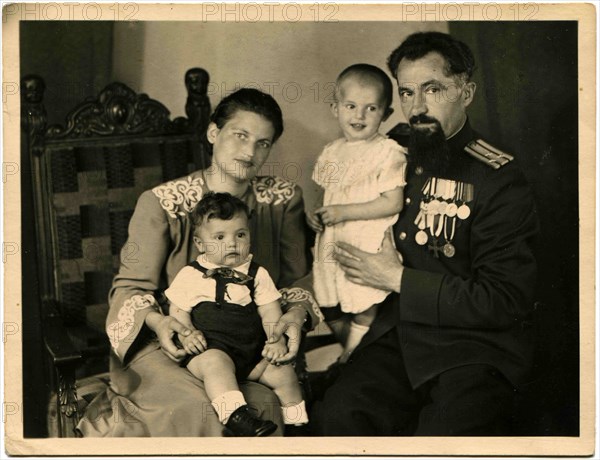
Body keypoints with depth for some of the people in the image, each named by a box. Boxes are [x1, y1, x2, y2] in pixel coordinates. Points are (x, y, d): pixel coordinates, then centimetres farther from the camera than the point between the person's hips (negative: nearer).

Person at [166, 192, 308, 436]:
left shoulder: (257, 274, 13)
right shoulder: (190, 275, 7)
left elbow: (270, 312, 10)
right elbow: (178, 311, 6)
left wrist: (277, 340, -7)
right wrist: (186, 335, -13)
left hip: (254, 352, 4)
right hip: (210, 350, -4)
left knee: (283, 371, -13)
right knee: (215, 362, -35)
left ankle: (297, 423, 4)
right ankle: (235, 417, -48)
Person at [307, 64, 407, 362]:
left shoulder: (389, 152, -12)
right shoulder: (331, 152, 8)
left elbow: (393, 203, -18)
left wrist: (344, 212, -21)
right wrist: (315, 213, 0)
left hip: (368, 248, -7)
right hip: (331, 244, 7)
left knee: (364, 313, 0)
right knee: (329, 308, 18)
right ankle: (352, 352, 41)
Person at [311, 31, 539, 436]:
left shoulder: (499, 180, -7)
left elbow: (506, 300, -13)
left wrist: (399, 279, -11)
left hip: (476, 346, -4)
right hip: (397, 334, 4)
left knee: (442, 439, -28)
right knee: (335, 414, -20)